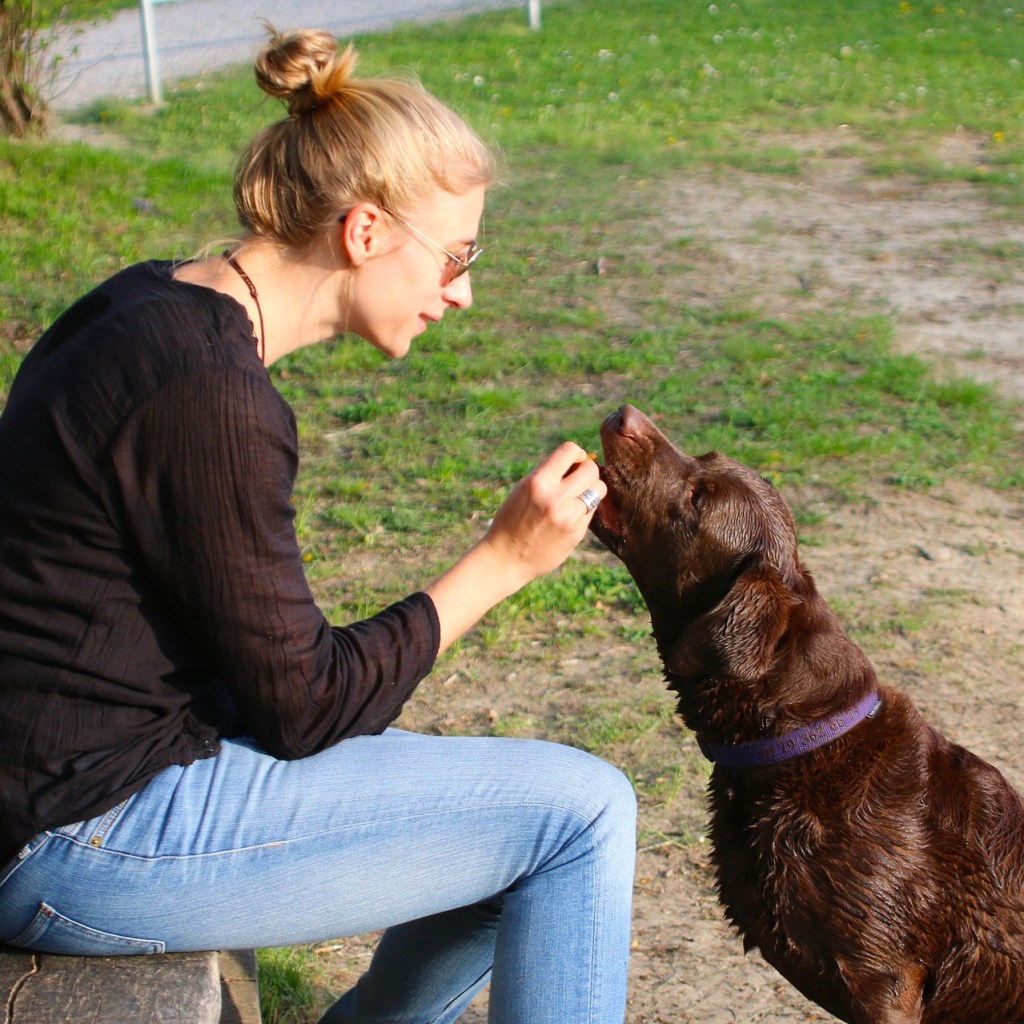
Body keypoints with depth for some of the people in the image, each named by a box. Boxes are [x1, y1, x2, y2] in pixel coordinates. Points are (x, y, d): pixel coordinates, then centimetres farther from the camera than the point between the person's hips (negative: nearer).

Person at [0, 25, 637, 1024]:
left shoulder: (156, 305, 6)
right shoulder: (211, 396, -24)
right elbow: (304, 707, -17)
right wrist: (503, 559, -11)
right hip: (90, 843, -9)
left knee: (525, 831, 14)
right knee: (580, 811, -7)